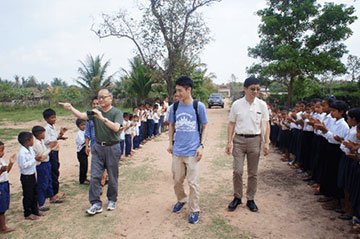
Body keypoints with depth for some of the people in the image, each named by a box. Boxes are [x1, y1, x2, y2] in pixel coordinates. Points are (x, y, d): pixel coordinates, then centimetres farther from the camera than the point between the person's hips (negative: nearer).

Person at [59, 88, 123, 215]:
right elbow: (81, 115, -9)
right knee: (95, 176, 0)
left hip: (112, 148, -3)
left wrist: (102, 118, -29)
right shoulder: (95, 112, 6)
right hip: (98, 147, 4)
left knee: (112, 177, 8)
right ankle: (96, 204, 9)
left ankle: (112, 200, 28)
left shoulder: (117, 112, -7)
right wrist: (70, 108, -25)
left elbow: (116, 127, -22)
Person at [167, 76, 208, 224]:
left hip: (193, 151, -3)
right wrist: (170, 143, 10)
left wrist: (201, 145, -7)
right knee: (177, 180, 15)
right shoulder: (174, 107, 4)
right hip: (177, 151, 4)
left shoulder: (199, 106, -5)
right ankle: (181, 200, 41)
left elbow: (204, 127, 2)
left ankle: (194, 210, 20)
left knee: (193, 183, 2)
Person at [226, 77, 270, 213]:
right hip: (239, 139, -1)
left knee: (253, 172, 9)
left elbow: (266, 124, 5)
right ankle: (237, 197, 18)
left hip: (254, 140, 1)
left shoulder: (262, 105, 1)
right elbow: (231, 124, 4)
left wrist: (266, 142, -2)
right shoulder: (237, 104, -1)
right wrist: (229, 142, -2)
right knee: (237, 171, -2)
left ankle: (250, 199, 24)